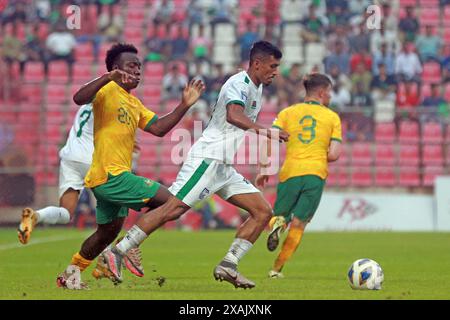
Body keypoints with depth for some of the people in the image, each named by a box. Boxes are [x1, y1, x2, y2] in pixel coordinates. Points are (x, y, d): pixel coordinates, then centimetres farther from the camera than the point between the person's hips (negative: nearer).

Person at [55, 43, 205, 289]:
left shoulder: (133, 103, 20)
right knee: (167, 201, -13)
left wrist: (184, 106, 8)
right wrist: (108, 77, -39)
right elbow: (79, 98, -27)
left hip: (114, 176, 10)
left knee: (109, 230, 18)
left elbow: (158, 128, 16)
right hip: (110, 174, -10)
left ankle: (71, 274, 26)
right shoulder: (108, 90, -8)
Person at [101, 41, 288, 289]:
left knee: (263, 212, 1)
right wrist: (264, 131, -36)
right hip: (206, 159, -10)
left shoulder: (256, 89, 17)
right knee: (173, 209, -17)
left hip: (224, 167, 10)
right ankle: (116, 252, -12)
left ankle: (227, 266, -2)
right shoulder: (239, 83, -12)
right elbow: (233, 115, -33)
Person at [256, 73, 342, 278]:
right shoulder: (332, 117, 9)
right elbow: (334, 154, 0)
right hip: (316, 173, -1)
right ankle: (277, 268, -5)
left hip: (290, 171, 1)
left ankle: (277, 223, -20)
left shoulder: (288, 113, 11)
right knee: (298, 224, 4)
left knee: (280, 215, 17)